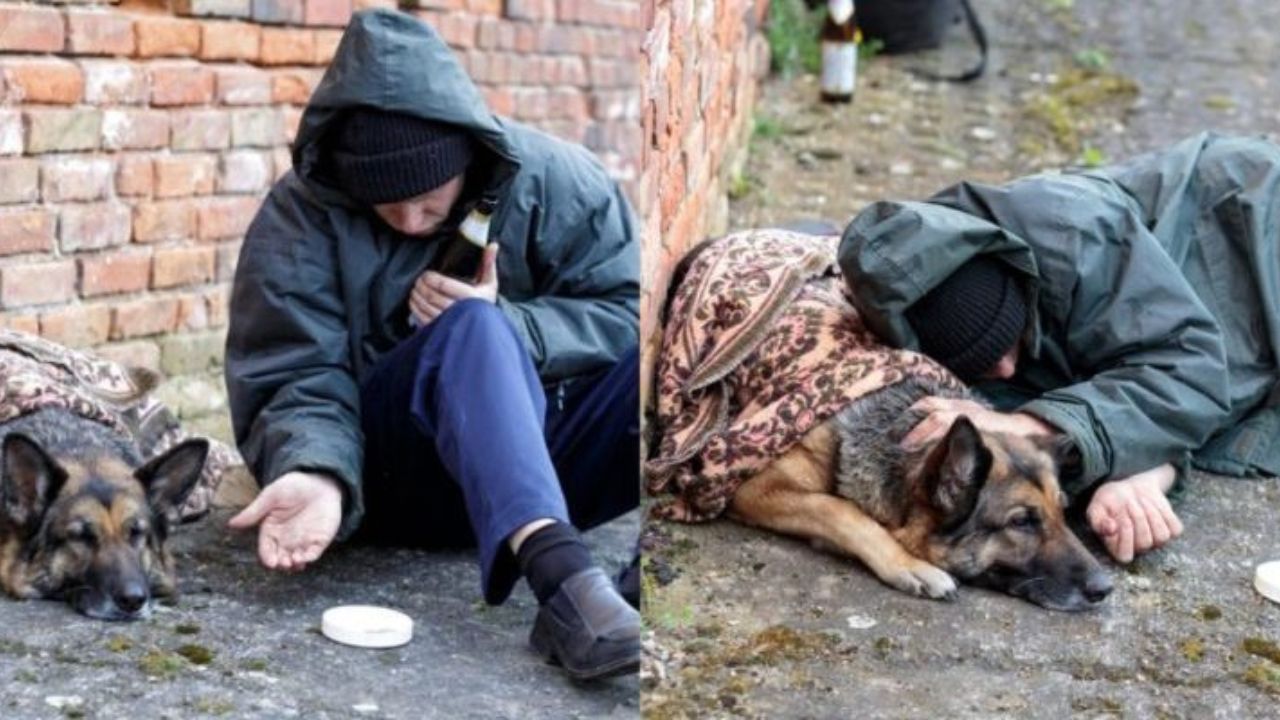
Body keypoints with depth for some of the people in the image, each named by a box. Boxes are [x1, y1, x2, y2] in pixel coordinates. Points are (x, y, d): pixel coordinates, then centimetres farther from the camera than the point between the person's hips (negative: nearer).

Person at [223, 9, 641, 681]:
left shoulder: (554, 179, -4)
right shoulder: (302, 213, -8)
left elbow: (626, 312, -6)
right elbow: (296, 379, -13)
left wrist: (508, 329, -22)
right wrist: (316, 472, -34)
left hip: (545, 463, 3)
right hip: (392, 481, -2)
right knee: (472, 327, -34)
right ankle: (560, 580, -54)